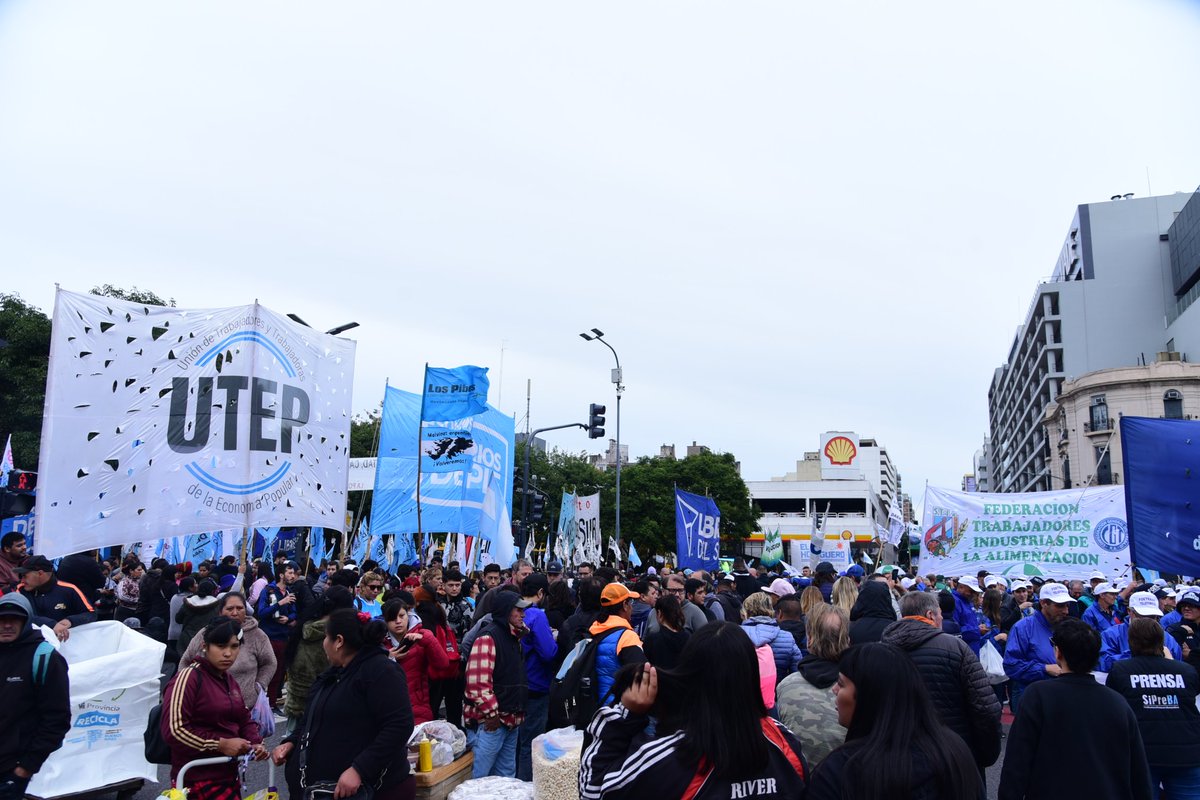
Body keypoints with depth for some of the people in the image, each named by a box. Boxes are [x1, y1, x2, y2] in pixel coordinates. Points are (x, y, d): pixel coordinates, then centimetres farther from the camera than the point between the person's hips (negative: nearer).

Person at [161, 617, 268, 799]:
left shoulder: (229, 681, 13)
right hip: (197, 779, -8)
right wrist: (221, 744, -20)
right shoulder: (188, 677, -14)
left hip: (228, 775, 8)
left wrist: (256, 743, 0)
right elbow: (174, 729, -21)